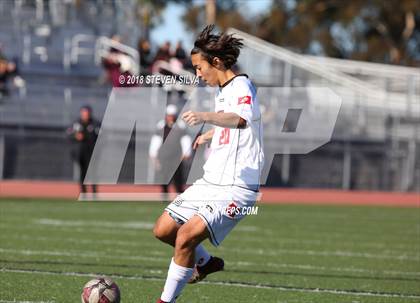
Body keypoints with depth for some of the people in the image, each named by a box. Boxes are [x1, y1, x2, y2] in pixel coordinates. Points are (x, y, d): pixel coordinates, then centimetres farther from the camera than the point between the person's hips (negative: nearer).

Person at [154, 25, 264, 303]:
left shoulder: (242, 87, -16)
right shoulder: (222, 91, 14)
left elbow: (240, 120, -40)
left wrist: (206, 117, -56)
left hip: (236, 188, -10)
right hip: (210, 182, 10)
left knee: (186, 236, -22)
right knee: (163, 230, 10)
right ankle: (206, 262, 34)